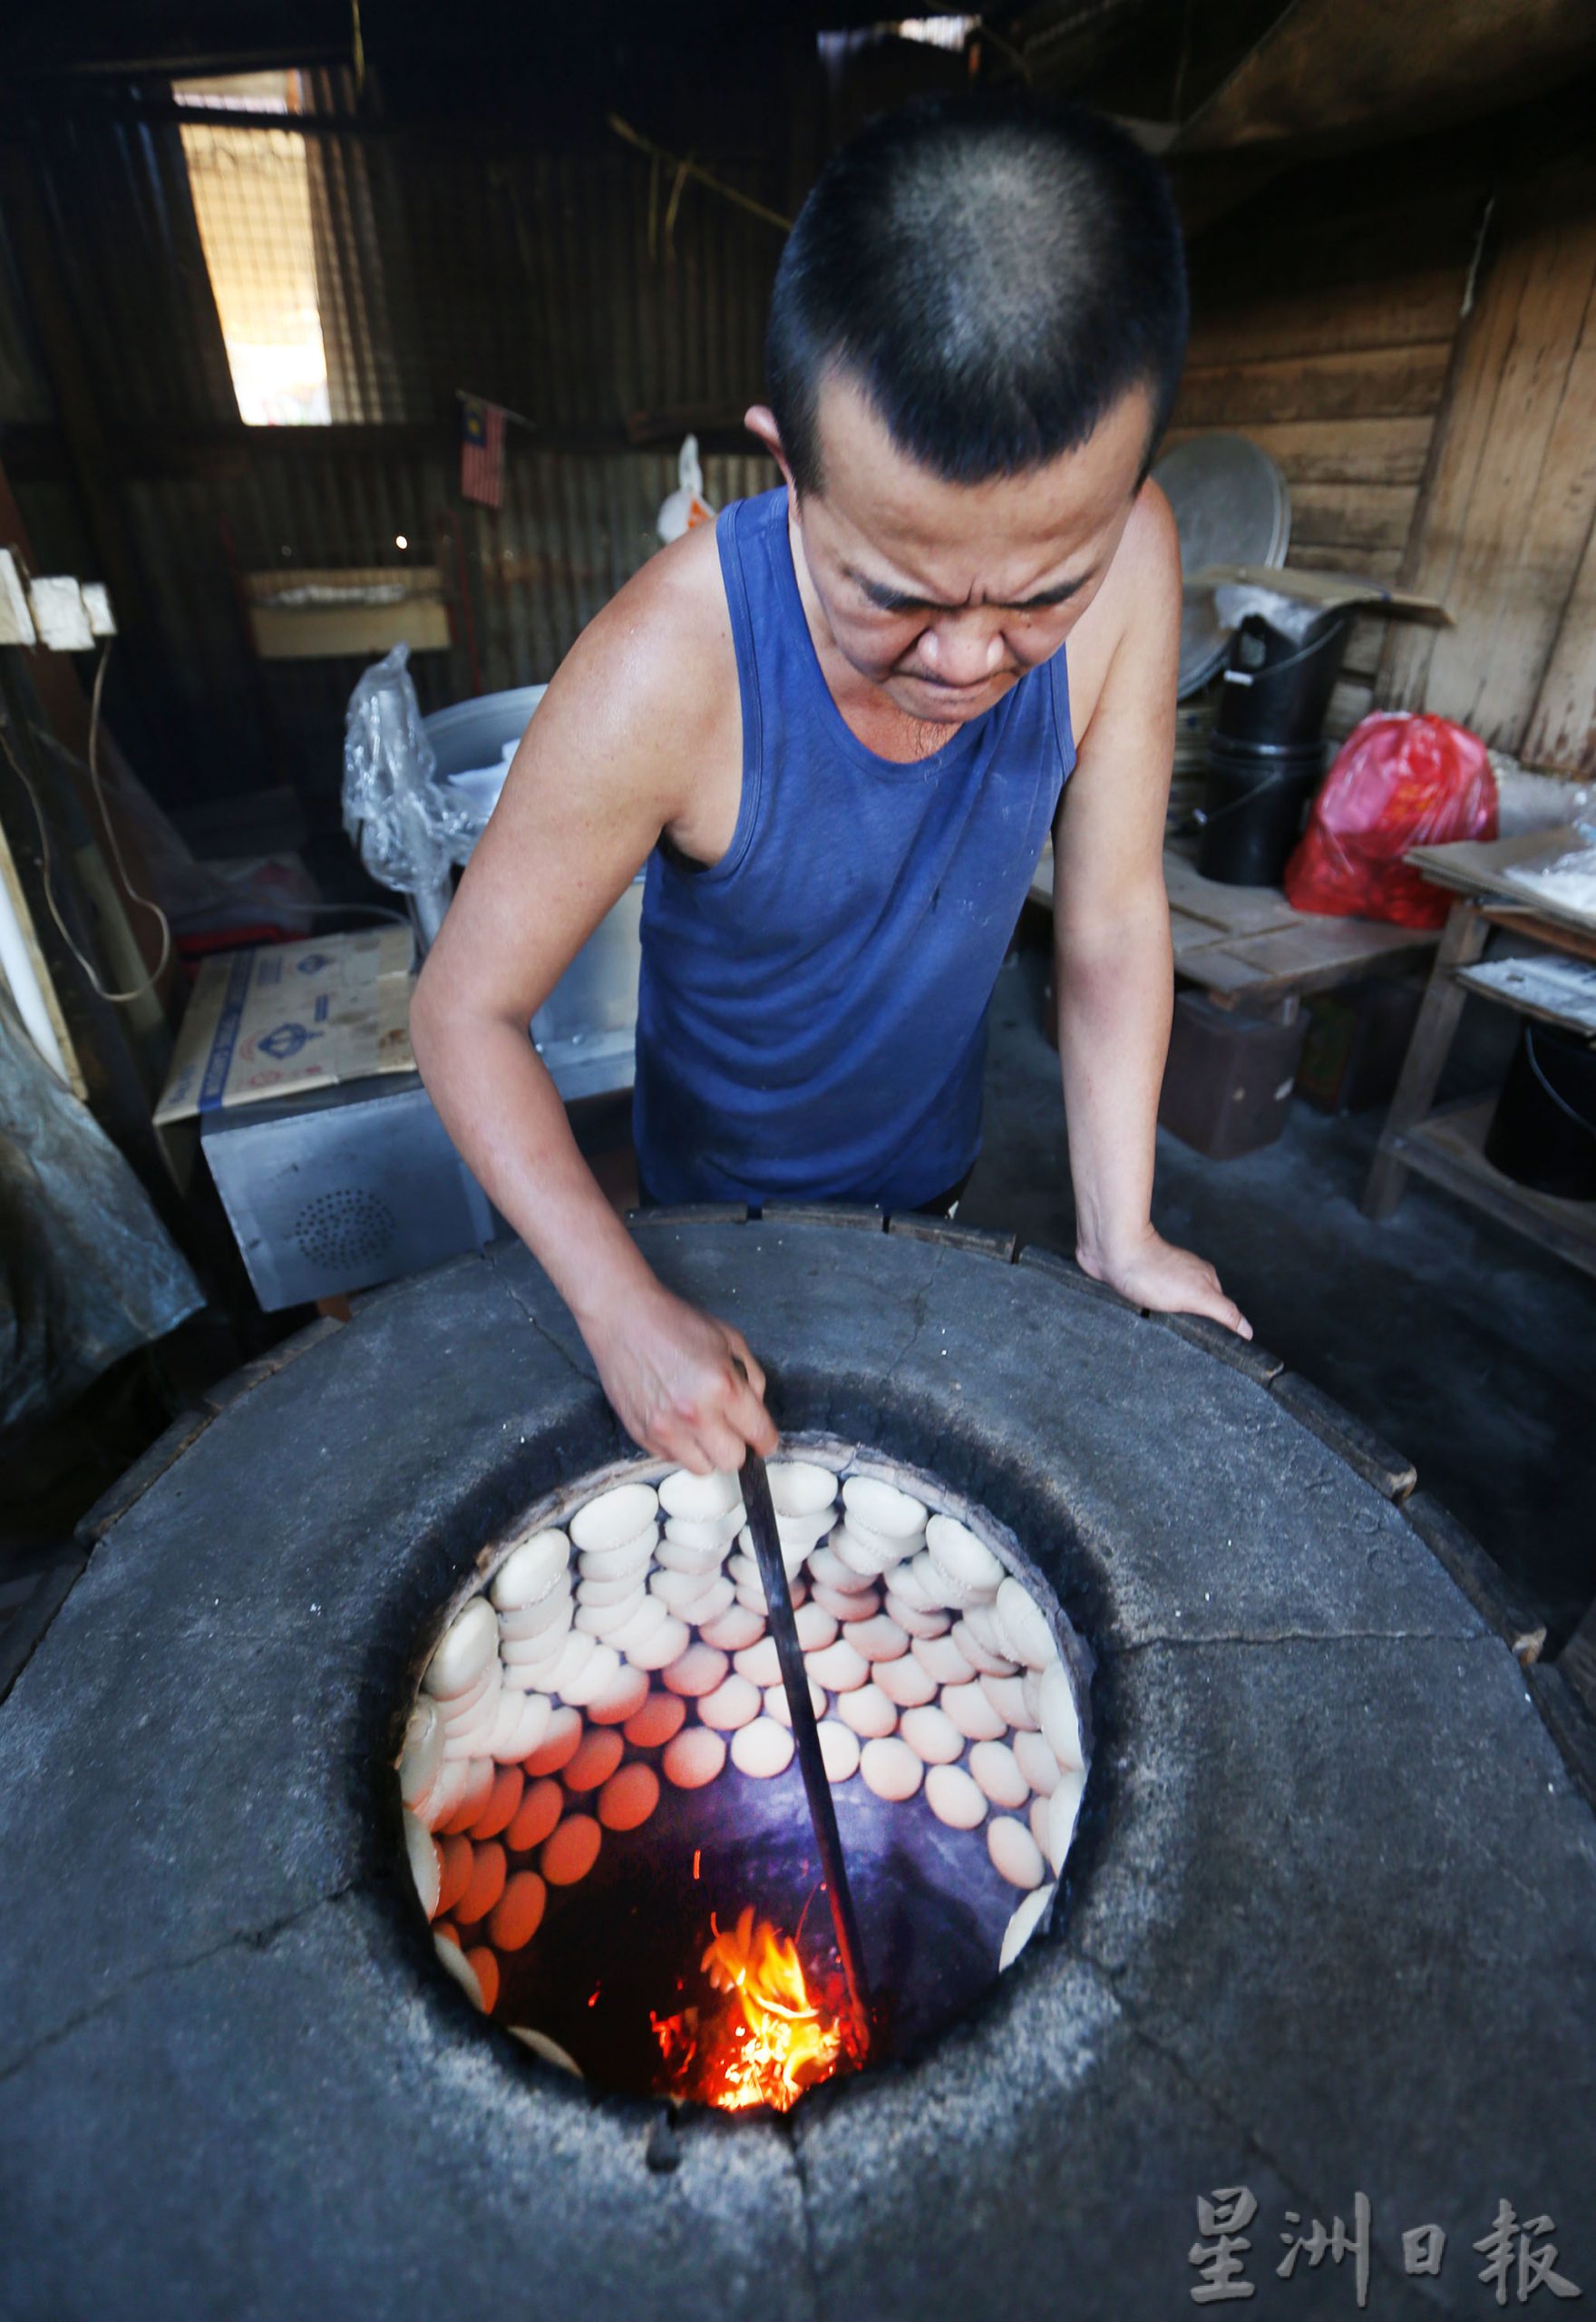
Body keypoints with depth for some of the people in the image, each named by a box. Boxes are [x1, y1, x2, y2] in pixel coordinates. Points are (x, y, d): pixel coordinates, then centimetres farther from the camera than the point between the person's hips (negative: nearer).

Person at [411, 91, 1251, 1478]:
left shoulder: (1125, 560, -25)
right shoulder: (665, 671, -36)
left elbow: (1112, 919, -16)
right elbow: (466, 1012, -27)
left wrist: (1118, 1233, -12)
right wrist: (624, 1310, -35)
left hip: (934, 1162, 3)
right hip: (723, 1193, -2)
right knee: (743, 1484, 27)